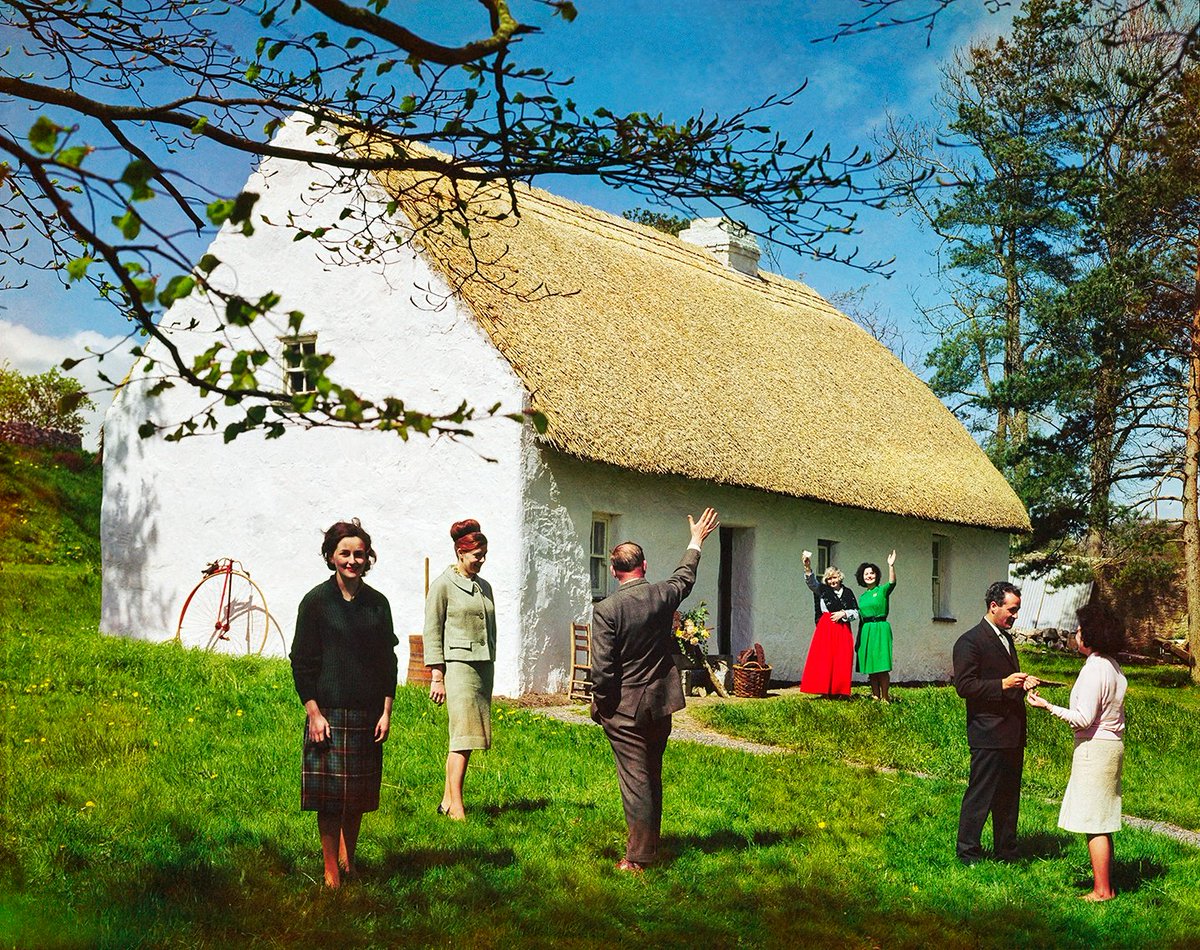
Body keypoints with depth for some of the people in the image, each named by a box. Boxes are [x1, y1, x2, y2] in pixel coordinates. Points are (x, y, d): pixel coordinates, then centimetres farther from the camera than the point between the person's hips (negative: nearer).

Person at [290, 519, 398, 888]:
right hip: (328, 713, -4)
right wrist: (314, 712, -10)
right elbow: (301, 661, -4)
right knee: (330, 796, -1)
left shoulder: (377, 603, 7)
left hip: (367, 715, 4)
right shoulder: (316, 601, -4)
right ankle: (331, 873, 9)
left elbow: (388, 661, 11)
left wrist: (386, 711, 4)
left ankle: (348, 862, 27)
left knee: (358, 796, 11)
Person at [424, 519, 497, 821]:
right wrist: (436, 676, -10)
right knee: (464, 735, -12)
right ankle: (456, 806, -11)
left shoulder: (484, 587, 16)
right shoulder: (443, 585, -3)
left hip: (483, 666, 7)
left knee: (466, 737, 5)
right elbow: (432, 632, -5)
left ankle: (447, 800, 12)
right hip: (458, 664, -7)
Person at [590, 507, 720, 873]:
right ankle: (649, 846, 28)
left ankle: (638, 859, 2)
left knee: (635, 781, -2)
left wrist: (600, 705, -2)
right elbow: (685, 577, 20)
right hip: (660, 704, 5)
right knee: (652, 777, 17)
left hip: (624, 708, -5)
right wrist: (696, 541, 37)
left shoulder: (606, 609, -18)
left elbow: (602, 668, -18)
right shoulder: (663, 595, -4)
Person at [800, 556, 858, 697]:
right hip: (826, 629, -2)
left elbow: (856, 613, 12)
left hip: (843, 630, 2)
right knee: (824, 660, -7)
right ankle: (825, 690, -4)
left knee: (842, 661, -2)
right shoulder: (822, 590, 6)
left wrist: (843, 613, -6)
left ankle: (839, 691, 1)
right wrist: (807, 567, -29)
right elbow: (811, 582, -13)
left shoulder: (848, 593, 13)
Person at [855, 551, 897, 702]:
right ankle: (875, 696, 12)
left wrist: (891, 566, -36)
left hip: (880, 629, -6)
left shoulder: (882, 590, 0)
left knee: (882, 667, -7)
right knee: (870, 668, 6)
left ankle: (885, 698, -2)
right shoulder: (862, 596, 15)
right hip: (866, 631, 6)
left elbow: (892, 583, -22)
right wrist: (858, 639, 16)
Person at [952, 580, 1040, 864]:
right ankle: (968, 853, 6)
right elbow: (964, 686, -17)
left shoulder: (1006, 638, 17)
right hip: (989, 733, -9)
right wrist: (1003, 684, -22)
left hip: (1013, 733, 9)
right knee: (980, 795, -3)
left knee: (1009, 795, 15)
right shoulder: (970, 641, -12)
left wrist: (1022, 682, 8)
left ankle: (1006, 850, 25)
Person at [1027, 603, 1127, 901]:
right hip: (1112, 743, 10)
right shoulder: (1112, 666, 11)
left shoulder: (1094, 669, -18)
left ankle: (1102, 891, 0)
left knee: (1094, 823, -4)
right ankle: (1105, 884, 20)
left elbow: (1084, 719, -21)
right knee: (1101, 822, 15)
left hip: (1095, 748, -10)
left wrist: (1048, 707, -16)